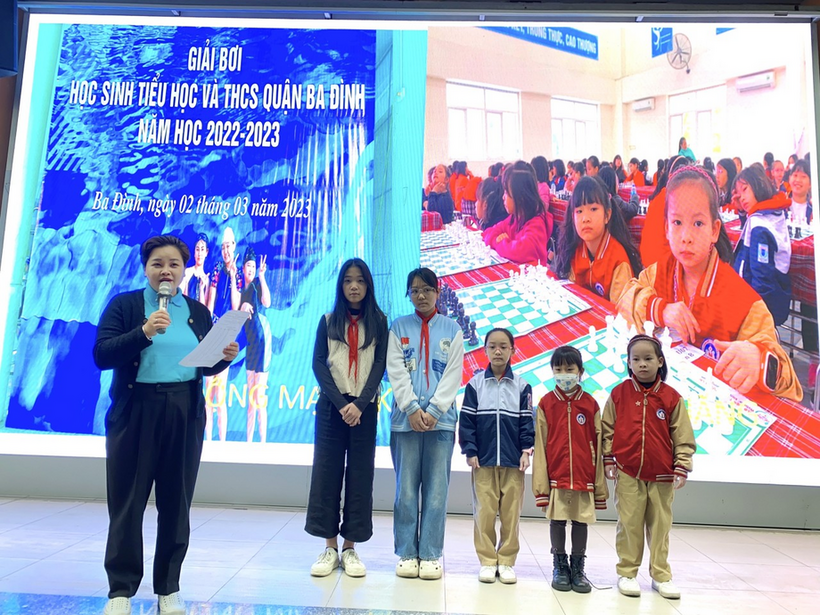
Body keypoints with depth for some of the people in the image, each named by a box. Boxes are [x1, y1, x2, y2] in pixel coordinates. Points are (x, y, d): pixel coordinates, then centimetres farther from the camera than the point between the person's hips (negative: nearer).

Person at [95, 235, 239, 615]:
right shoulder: (123, 305, 1)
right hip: (135, 413, -2)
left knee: (176, 503, 9)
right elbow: (101, 356, -10)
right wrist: (144, 332, -23)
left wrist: (224, 357, -8)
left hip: (185, 415, 3)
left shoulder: (198, 312, 11)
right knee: (127, 503, 4)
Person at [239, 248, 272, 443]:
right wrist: (242, 308, -6)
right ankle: (249, 440, 17)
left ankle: (262, 441, -7)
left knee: (259, 394, -10)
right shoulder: (242, 289, 17)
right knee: (250, 395, 11)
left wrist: (262, 275, -22)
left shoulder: (258, 284, -1)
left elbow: (267, 302, -22)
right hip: (250, 339, 8)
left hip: (261, 335, -8)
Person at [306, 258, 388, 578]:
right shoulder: (328, 321, 7)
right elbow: (318, 364, -1)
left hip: (365, 406, 0)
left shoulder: (379, 322, 6)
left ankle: (350, 547, 10)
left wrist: (360, 404, -14)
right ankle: (329, 547, 10)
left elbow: (380, 365, -2)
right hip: (331, 404, 1)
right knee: (327, 471, 1)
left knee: (360, 475, 2)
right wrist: (340, 403, -12)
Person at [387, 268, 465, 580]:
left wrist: (433, 411, -9)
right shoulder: (399, 327, 9)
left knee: (436, 489, 3)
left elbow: (453, 375, 2)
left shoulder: (452, 329, 9)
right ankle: (407, 554, 14)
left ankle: (430, 554, 13)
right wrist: (413, 409, -11)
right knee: (406, 489, 3)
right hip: (405, 418, 0)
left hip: (441, 419, 0)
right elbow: (396, 372, 1)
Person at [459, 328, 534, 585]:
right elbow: (466, 421, 0)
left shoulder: (522, 386, 2)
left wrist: (527, 450, -4)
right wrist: (470, 451, -5)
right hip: (483, 461, 0)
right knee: (484, 513, 4)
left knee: (511, 514, 7)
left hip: (513, 462, 1)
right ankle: (487, 561, 17)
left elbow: (527, 421, 3)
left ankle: (507, 561, 20)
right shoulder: (476, 384, 0)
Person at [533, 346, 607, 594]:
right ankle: (559, 566, 25)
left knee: (581, 521, 9)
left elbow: (596, 446, 3)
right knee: (557, 521, 9)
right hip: (556, 476, 0)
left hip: (584, 477, 1)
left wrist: (599, 484, 1)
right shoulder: (546, 403, 0)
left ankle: (577, 567, 25)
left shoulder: (590, 404, 1)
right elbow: (540, 445, -2)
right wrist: (541, 484, -5)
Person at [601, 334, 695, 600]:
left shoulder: (671, 397, -2)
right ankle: (627, 573, 19)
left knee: (660, 526, 11)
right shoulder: (619, 393, -2)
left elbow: (683, 437, 1)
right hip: (627, 473, 0)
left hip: (662, 475, 1)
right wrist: (609, 459, -1)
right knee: (629, 525, 6)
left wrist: (681, 467, -4)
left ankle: (660, 575, 25)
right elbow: (607, 429, 3)